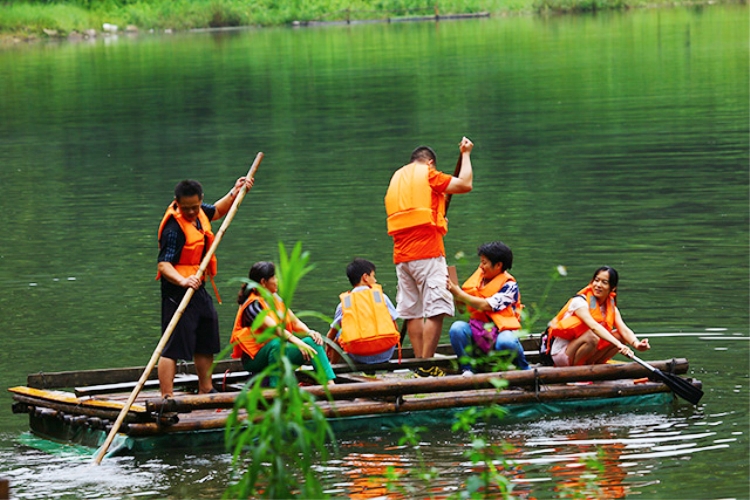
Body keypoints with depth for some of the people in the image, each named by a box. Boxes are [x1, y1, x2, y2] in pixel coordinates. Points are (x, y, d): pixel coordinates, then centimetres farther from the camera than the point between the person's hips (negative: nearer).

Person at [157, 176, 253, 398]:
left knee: (206, 344, 22)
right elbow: (163, 264, -31)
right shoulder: (174, 227, -23)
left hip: (198, 288, 9)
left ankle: (206, 391, 38)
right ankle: (167, 398, -16)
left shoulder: (200, 212, 3)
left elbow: (216, 211, 28)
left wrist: (234, 193, 15)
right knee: (173, 346, -13)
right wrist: (183, 281, -47)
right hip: (178, 290, -9)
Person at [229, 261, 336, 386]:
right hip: (254, 359, -7)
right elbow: (274, 328, -29)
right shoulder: (252, 306, -16)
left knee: (312, 341, -12)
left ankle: (330, 384, -23)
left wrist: (310, 332, -15)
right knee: (276, 343, -38)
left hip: (278, 353, 7)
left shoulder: (276, 299, 10)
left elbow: (295, 322, 6)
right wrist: (297, 343, -40)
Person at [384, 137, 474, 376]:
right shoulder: (428, 175, -1)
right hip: (427, 252, -7)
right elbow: (465, 184, -5)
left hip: (402, 255, 7)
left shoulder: (396, 179, 21)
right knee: (435, 310, -10)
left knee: (412, 312, 8)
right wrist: (466, 154, 8)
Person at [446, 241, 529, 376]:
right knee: (457, 328, -25)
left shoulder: (509, 285, -7)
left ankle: (524, 370, -9)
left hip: (502, 330, -5)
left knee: (505, 342, -39)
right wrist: (453, 289, -5)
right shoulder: (478, 277, 10)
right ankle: (467, 370, -17)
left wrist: (459, 293, -15)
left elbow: (486, 305, -20)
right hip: (478, 331, 5)